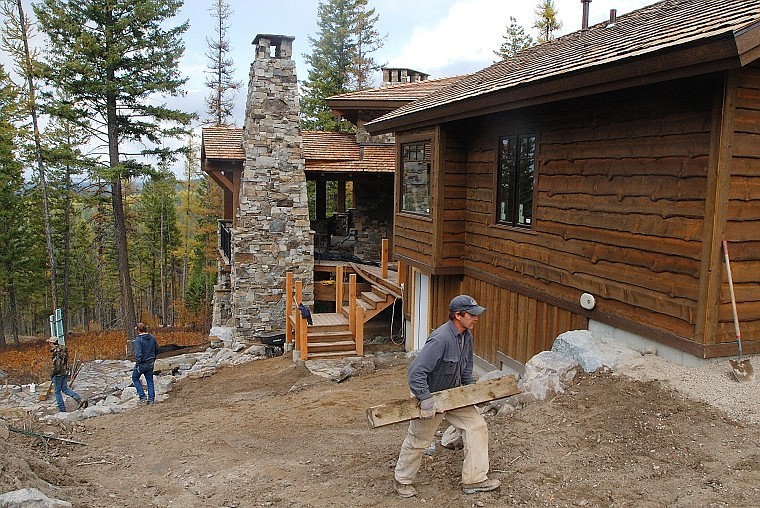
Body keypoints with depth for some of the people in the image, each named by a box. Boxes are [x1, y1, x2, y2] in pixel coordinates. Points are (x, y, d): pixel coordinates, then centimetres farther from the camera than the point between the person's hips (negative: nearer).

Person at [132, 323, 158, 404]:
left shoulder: (138, 339, -18)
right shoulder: (152, 338, 1)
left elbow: (138, 353, -24)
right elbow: (156, 349, 13)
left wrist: (137, 363, -16)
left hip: (141, 363, -5)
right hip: (150, 363, 5)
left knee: (135, 378, 16)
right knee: (150, 380, 14)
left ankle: (142, 397, 9)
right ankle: (151, 399, 14)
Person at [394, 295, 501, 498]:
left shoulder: (467, 335, -4)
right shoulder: (441, 339, -34)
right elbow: (416, 371, -37)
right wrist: (426, 399, -36)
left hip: (454, 394, 8)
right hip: (431, 396, -8)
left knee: (477, 427, 3)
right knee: (418, 441, 10)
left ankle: (474, 479, 16)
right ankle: (402, 480, 34)